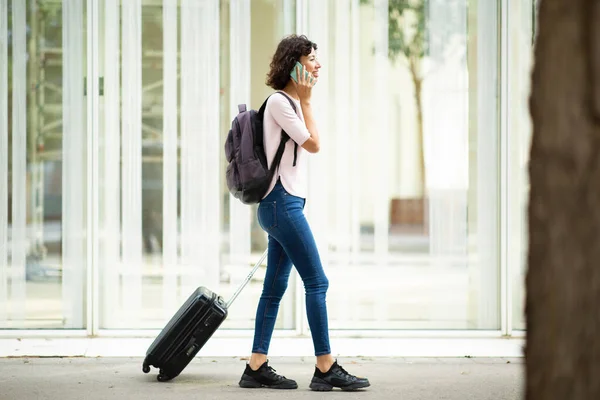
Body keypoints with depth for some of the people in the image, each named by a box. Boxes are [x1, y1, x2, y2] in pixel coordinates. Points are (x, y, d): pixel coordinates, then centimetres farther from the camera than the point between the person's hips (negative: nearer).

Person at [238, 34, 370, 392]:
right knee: (317, 282, -9)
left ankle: (257, 368, 9)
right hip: (282, 202, -10)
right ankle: (326, 369, -6)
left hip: (287, 204, 10)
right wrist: (306, 101, -7)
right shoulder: (279, 102, -11)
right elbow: (313, 143, -11)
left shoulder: (291, 102, 18)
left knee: (276, 287, 8)